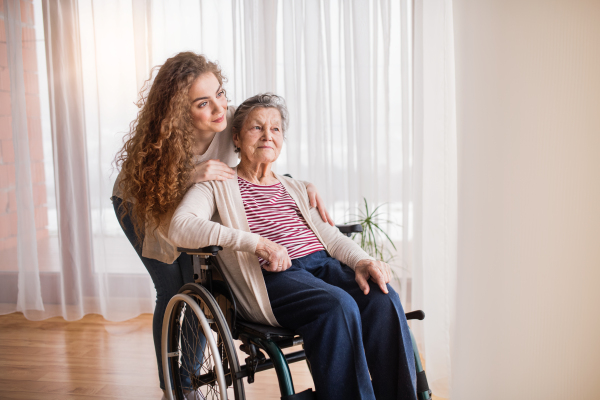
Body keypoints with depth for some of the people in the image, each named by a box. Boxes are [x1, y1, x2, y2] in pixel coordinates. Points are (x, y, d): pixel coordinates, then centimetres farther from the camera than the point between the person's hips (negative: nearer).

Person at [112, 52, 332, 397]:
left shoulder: (233, 123, -29)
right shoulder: (159, 142, -36)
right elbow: (164, 221, -34)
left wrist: (305, 186, -30)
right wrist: (190, 179, -50)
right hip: (138, 204, -3)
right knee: (172, 291, -8)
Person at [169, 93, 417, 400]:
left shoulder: (294, 188, 29)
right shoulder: (218, 186, 11)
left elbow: (327, 234, 17)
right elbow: (179, 228, -9)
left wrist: (361, 260, -6)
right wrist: (254, 242, -19)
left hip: (323, 263, 5)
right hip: (272, 276, -5)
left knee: (383, 298, -23)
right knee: (339, 305, -33)